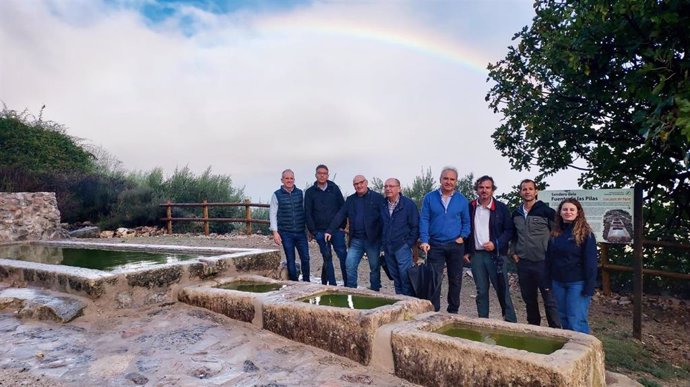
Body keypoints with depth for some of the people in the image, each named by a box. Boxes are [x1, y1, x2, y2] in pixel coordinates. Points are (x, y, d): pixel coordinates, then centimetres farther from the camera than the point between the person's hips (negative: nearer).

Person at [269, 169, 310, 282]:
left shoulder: (300, 193, 7)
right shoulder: (277, 195, 0)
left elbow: (305, 211, 11)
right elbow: (272, 214, -1)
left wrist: (308, 227, 9)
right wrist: (275, 232, -8)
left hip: (301, 232, 2)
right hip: (286, 233, -2)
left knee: (305, 258, 2)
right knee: (290, 260, 4)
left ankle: (306, 281, 19)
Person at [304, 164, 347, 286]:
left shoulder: (334, 188, 4)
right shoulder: (310, 192, 4)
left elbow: (342, 207, 4)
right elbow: (308, 213, 3)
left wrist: (342, 225, -2)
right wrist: (312, 230, -3)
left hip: (336, 229, 0)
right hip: (320, 231, 0)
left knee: (343, 255, -4)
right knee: (327, 257, 5)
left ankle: (348, 283, 3)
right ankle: (331, 284, 12)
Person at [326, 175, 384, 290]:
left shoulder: (377, 198, -2)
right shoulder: (350, 200, 12)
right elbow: (340, 216, 5)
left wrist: (382, 236, -18)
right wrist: (330, 231, -5)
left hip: (373, 239, -3)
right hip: (356, 240, 4)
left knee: (375, 267, 7)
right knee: (349, 265, -1)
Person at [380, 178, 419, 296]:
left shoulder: (408, 204, -7)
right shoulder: (382, 205, 7)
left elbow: (415, 226, -6)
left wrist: (410, 243, -10)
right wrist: (383, 243, 10)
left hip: (402, 247, -5)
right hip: (387, 248, 5)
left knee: (405, 277, -6)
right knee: (395, 277, 13)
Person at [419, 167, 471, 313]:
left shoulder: (462, 200, 4)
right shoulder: (429, 198, 0)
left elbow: (466, 222, 10)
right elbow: (424, 220, -3)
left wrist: (463, 237, -6)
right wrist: (424, 240, -12)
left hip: (456, 246, 2)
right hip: (435, 246, -2)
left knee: (455, 280, 11)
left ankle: (453, 310, 26)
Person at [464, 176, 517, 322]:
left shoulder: (501, 208, 0)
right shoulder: (470, 207, 7)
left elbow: (509, 230, 1)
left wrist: (496, 244, -13)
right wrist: (466, 251, 7)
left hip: (496, 254, -2)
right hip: (476, 255, 3)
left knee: (502, 290, -1)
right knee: (481, 291, 9)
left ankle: (511, 321, 9)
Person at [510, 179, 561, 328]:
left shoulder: (546, 211, -8)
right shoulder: (516, 213, 9)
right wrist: (513, 252, 11)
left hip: (543, 262, -5)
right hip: (523, 263, 5)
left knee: (549, 299, 0)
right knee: (528, 298, 16)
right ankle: (533, 325, 31)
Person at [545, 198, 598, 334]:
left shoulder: (585, 233, -8)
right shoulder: (555, 232, 7)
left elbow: (590, 262, -10)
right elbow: (549, 258, 12)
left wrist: (589, 287, -14)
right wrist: (548, 281, 10)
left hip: (577, 283, -5)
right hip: (558, 282, 6)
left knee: (576, 320, -5)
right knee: (563, 318, 13)